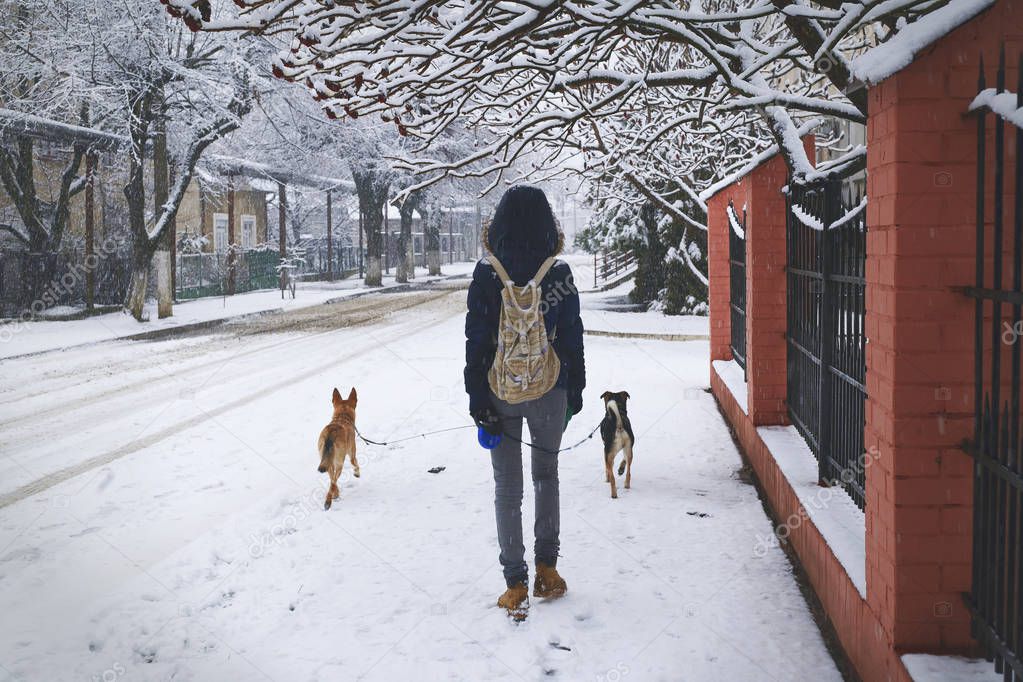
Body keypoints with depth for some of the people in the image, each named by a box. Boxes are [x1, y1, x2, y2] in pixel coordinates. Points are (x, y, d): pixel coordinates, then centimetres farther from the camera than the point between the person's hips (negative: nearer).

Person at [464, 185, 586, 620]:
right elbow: (572, 338, -1)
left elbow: (475, 342, -8)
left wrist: (477, 400, -2)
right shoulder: (560, 274, -7)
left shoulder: (486, 274, -10)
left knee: (507, 486, 8)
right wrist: (575, 392, 10)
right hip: (549, 391, 1)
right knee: (546, 474, 21)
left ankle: (515, 586, 10)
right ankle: (546, 569, 22)